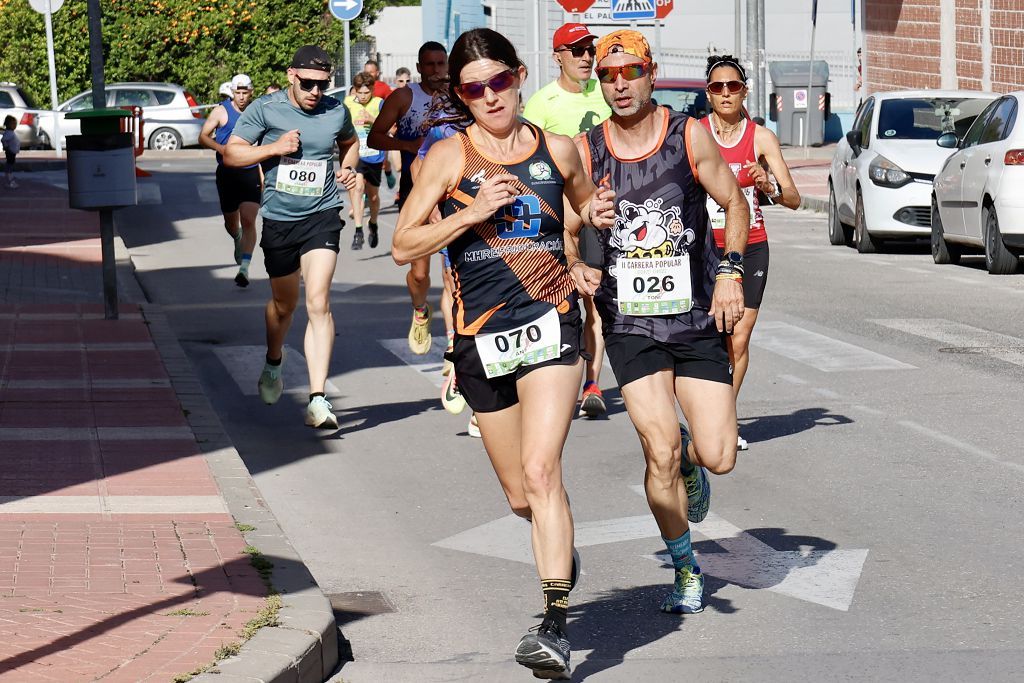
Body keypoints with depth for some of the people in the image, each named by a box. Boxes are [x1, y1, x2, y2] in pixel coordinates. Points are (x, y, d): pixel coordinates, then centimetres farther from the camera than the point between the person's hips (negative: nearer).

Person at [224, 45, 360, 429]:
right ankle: (273, 363, 49)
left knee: (318, 302, -16)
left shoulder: (336, 112, 1)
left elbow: (349, 142, 24)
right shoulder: (265, 110, -6)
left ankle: (317, 399, -20)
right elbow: (231, 154, -4)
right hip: (279, 220, 1)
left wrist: (348, 168, 4)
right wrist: (274, 148, -16)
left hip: (322, 216, 0)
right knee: (283, 304, 17)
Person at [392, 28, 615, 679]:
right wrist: (472, 213, -16)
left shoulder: (557, 150, 5)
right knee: (520, 495, 12)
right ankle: (561, 547, 48)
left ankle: (556, 627, -22)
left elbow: (589, 209, 24)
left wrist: (602, 214, 1)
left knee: (540, 473, -19)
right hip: (482, 336, 1)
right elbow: (404, 245, -4)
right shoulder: (450, 156, -1)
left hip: (551, 323, -1)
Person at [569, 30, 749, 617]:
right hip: (630, 324, 0)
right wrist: (575, 268, -12)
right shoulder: (587, 150, -1)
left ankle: (690, 455, 32)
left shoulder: (689, 136, -4)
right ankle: (686, 570, 11)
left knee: (718, 457, -7)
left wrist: (731, 272, -7)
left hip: (698, 319, 0)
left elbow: (735, 204, 6)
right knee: (660, 453, -10)